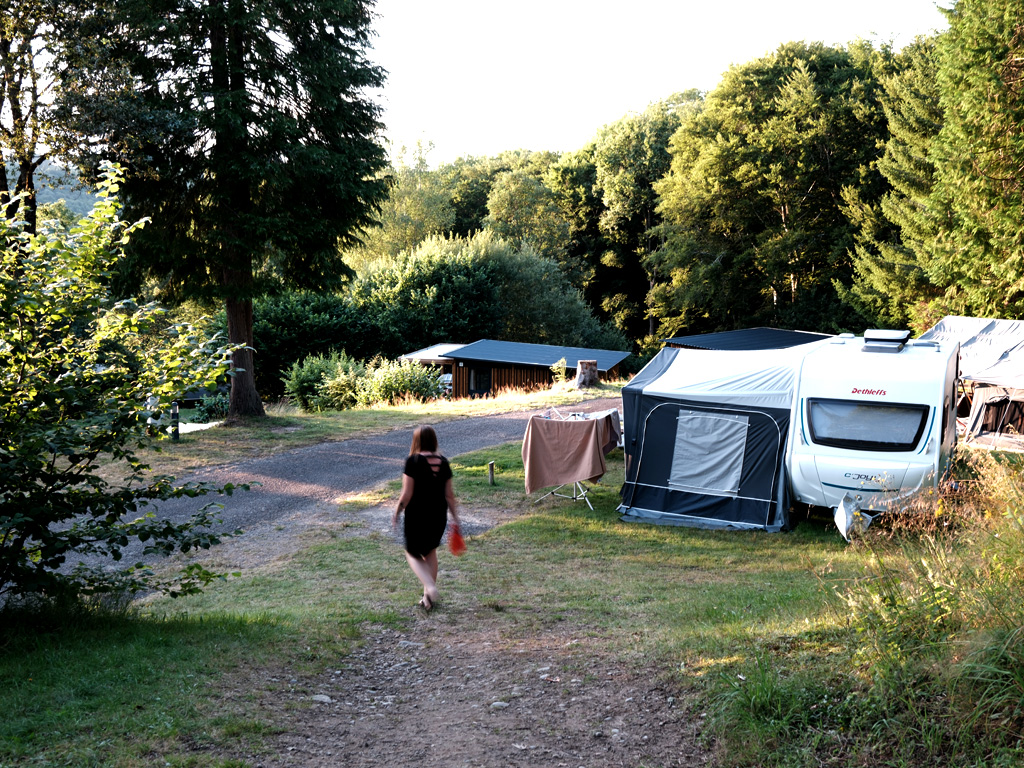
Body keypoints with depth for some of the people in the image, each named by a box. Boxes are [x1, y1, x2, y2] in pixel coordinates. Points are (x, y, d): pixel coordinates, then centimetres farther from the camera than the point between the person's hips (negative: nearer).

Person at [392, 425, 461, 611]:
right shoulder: (443, 462, 0)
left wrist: (396, 513, -1)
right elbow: (449, 494, 3)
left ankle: (430, 587, -14)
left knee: (413, 554, 11)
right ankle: (429, 598, 25)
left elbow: (406, 494, -14)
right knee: (431, 552, 22)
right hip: (439, 515, 5)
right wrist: (455, 517, 12)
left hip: (417, 515, -5)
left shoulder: (413, 461, -14)